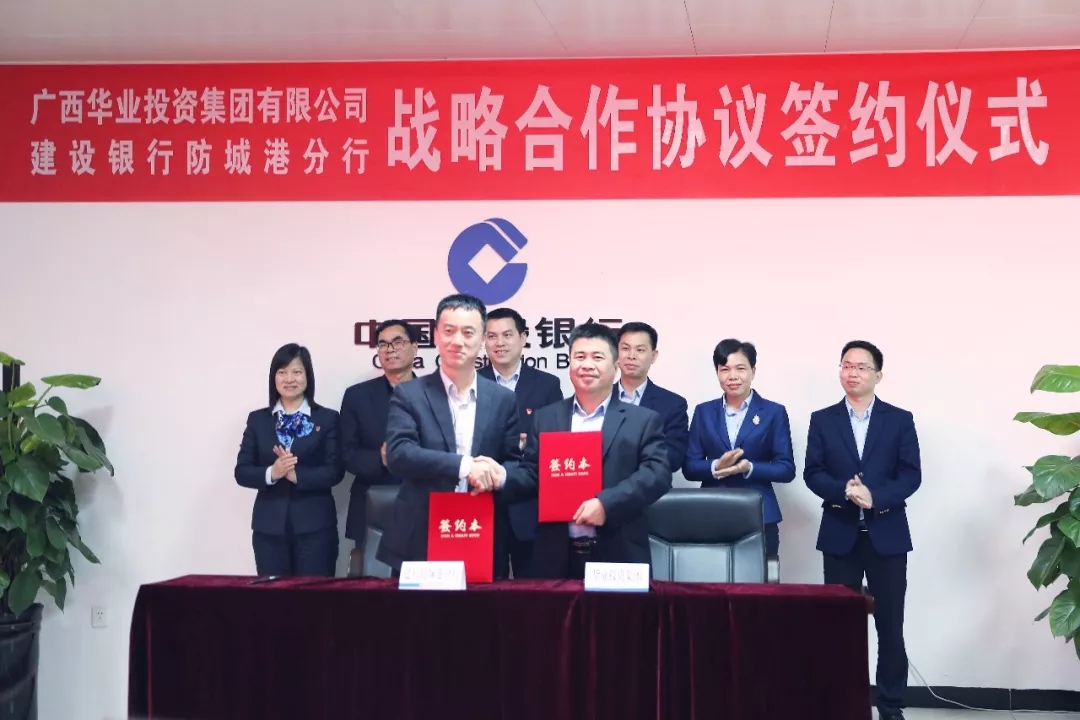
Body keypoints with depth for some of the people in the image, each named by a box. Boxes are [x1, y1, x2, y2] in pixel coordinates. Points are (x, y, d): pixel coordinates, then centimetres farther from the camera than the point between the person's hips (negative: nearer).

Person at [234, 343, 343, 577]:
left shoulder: (327, 419, 3)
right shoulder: (257, 419, 9)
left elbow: (335, 472, -5)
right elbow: (242, 472, 5)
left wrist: (297, 475, -18)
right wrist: (271, 473, -14)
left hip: (314, 525, -2)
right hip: (269, 526, 2)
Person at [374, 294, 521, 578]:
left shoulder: (503, 399, 8)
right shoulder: (409, 395, 0)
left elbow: (516, 463, 8)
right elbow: (398, 454, -14)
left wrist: (497, 475, -15)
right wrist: (463, 465, -25)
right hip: (418, 543, -2)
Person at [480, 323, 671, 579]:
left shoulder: (644, 421, 5)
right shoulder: (544, 419, 14)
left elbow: (658, 474, -6)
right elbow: (532, 473, 11)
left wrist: (607, 503, -19)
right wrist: (502, 477, -12)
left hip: (618, 558, -2)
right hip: (557, 558, 2)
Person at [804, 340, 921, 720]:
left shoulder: (900, 419, 4)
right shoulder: (822, 420, 7)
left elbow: (911, 475, -3)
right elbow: (812, 473, 0)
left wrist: (875, 497, -18)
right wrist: (845, 491, -18)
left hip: (887, 533, -1)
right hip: (840, 534, 1)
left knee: (890, 624, 2)